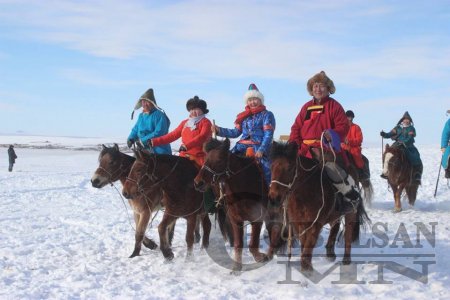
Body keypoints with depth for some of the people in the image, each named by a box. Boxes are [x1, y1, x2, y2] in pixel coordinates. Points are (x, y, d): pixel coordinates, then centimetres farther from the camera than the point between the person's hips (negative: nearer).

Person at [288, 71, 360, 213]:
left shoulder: (334, 106, 4)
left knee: (332, 167, -27)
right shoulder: (306, 107, 15)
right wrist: (293, 144, 0)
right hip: (306, 148, 5)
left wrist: (333, 135, -24)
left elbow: (343, 126, -3)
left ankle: (352, 196, -12)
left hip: (326, 148, -5)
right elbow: (297, 127, 15)